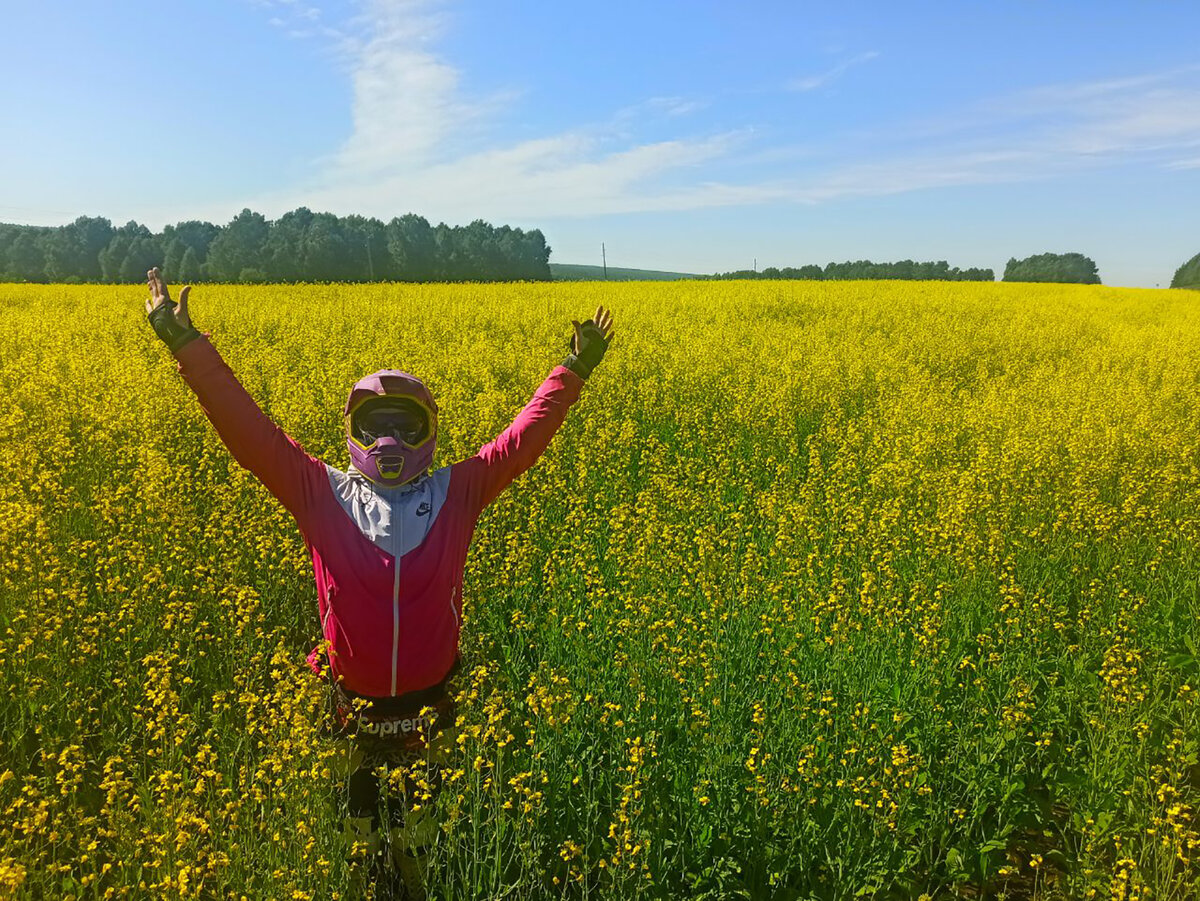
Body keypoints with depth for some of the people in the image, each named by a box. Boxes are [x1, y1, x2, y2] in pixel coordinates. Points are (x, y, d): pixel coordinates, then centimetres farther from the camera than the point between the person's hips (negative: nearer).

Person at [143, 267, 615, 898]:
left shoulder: (455, 495, -8)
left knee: (417, 837, 23)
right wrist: (189, 346, -21)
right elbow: (249, 433, -15)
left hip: (429, 711, 0)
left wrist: (573, 372, -11)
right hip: (354, 712, 0)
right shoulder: (323, 496, -10)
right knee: (364, 826, 24)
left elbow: (523, 439, -7)